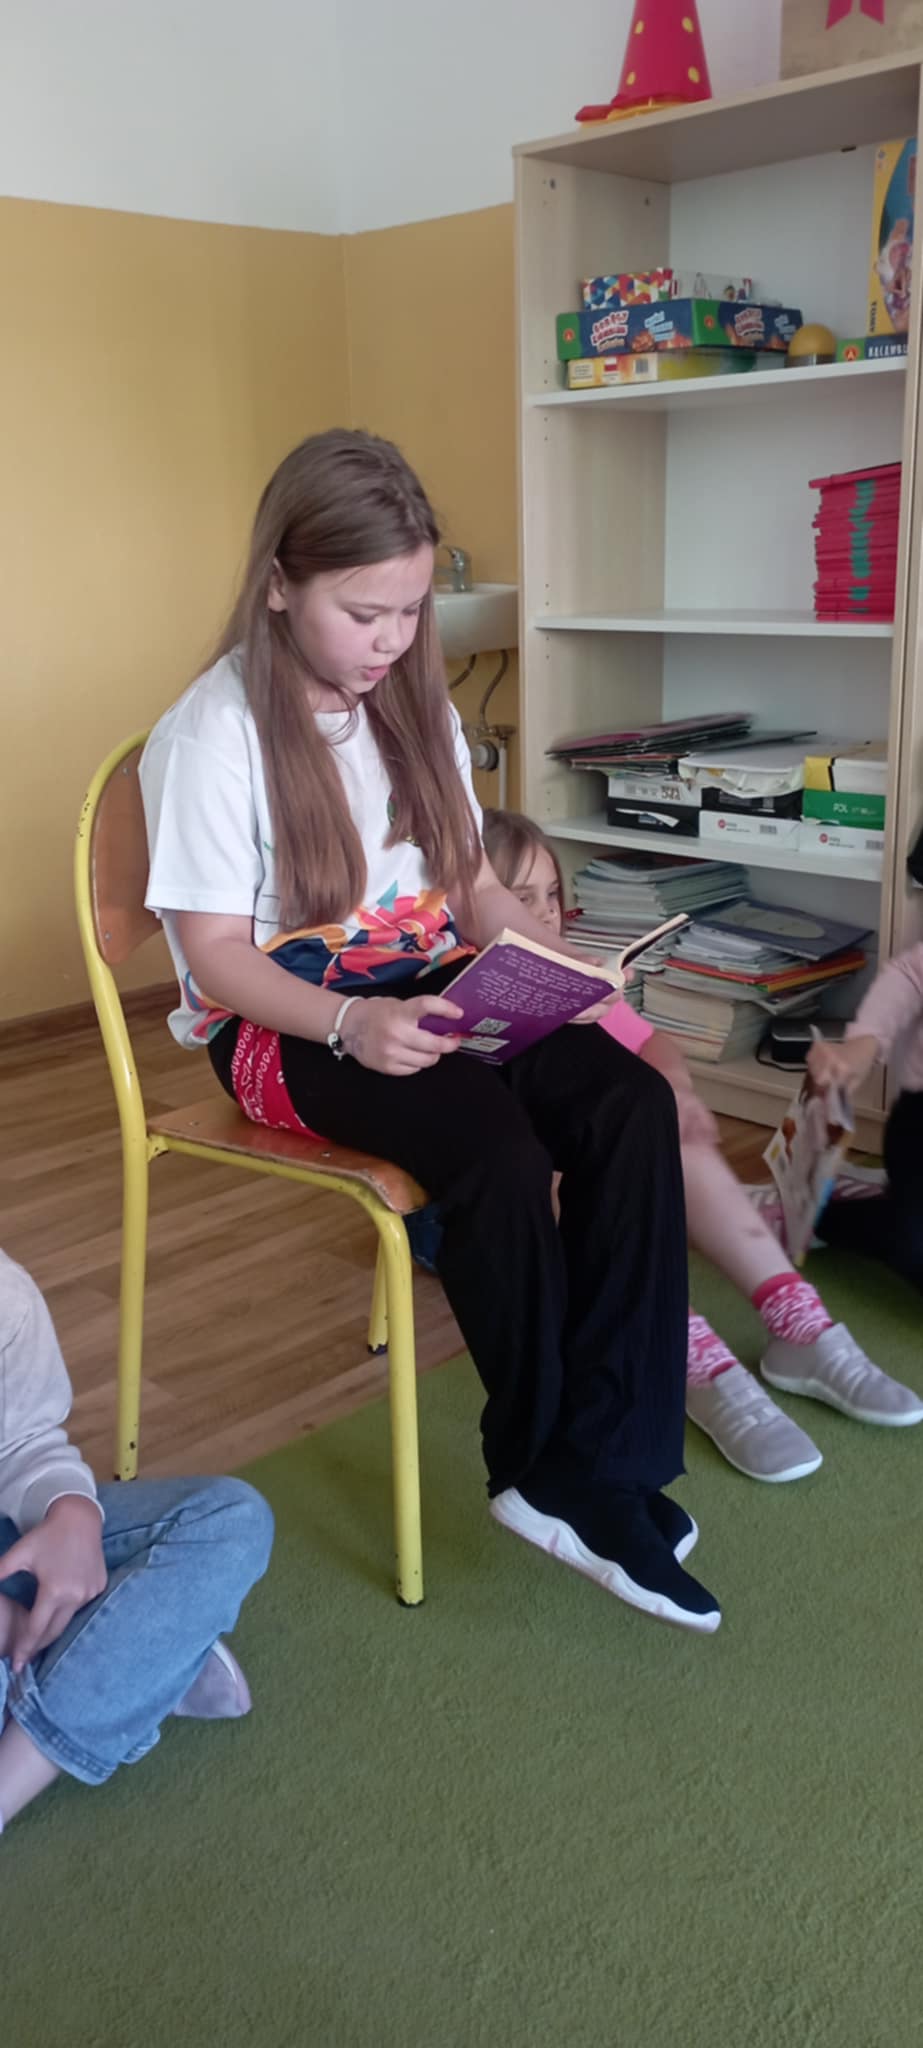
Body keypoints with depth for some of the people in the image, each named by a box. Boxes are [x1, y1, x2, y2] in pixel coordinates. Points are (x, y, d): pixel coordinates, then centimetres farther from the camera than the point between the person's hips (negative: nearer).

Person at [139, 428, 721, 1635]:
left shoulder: (414, 704, 11)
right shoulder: (215, 735, -9)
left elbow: (471, 882, 14)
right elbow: (217, 954, -12)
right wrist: (350, 1024, -29)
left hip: (428, 990, 6)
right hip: (282, 1025, -6)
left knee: (631, 1101, -23)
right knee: (499, 1148, -33)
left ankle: (606, 1470, -19)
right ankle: (551, 1469, -11)